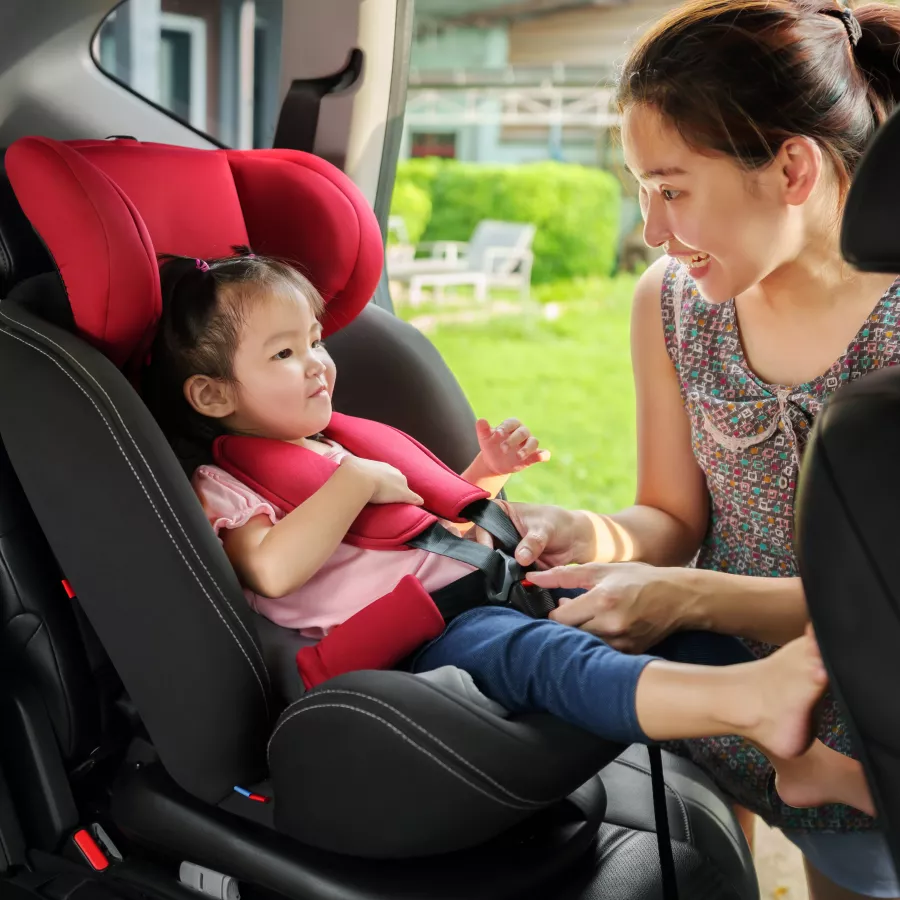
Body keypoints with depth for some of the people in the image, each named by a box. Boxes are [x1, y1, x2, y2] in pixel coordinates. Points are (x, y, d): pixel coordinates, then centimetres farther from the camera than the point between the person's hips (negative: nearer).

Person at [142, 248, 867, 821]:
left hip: (480, 588, 8)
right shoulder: (223, 487, 3)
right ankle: (752, 701, -53)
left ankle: (797, 757, -18)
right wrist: (358, 480, -11)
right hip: (415, 641, -8)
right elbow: (273, 570, -18)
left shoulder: (338, 447, 27)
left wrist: (483, 477, 20)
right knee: (543, 654, -36)